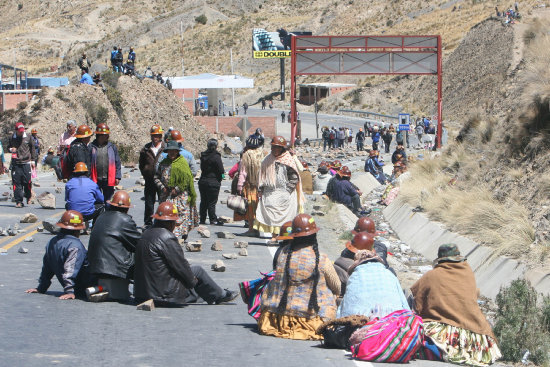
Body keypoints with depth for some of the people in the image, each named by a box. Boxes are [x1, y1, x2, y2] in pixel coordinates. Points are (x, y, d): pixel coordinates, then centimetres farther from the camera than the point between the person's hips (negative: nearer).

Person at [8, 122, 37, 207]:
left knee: (27, 181, -4)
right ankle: (18, 201, 2)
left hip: (26, 163, -1)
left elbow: (32, 148, 14)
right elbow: (8, 147, 19)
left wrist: (33, 160, 12)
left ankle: (28, 196, 22)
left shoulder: (28, 137, 4)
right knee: (16, 182, -3)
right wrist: (11, 149, -6)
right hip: (16, 163, 1)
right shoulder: (12, 138, 5)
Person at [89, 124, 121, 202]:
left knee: (108, 200, 7)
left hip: (109, 180, 2)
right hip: (95, 180, -2)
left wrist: (117, 176, 2)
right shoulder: (92, 147, 0)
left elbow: (117, 162, 9)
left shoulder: (112, 147, 7)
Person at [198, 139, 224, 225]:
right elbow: (221, 170, -16)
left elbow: (202, 168, 12)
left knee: (203, 202, 13)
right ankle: (213, 219, 2)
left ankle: (202, 219, 17)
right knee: (212, 202, -1)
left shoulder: (203, 156, 6)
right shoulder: (216, 156, -15)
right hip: (213, 182, -6)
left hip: (202, 181, 6)